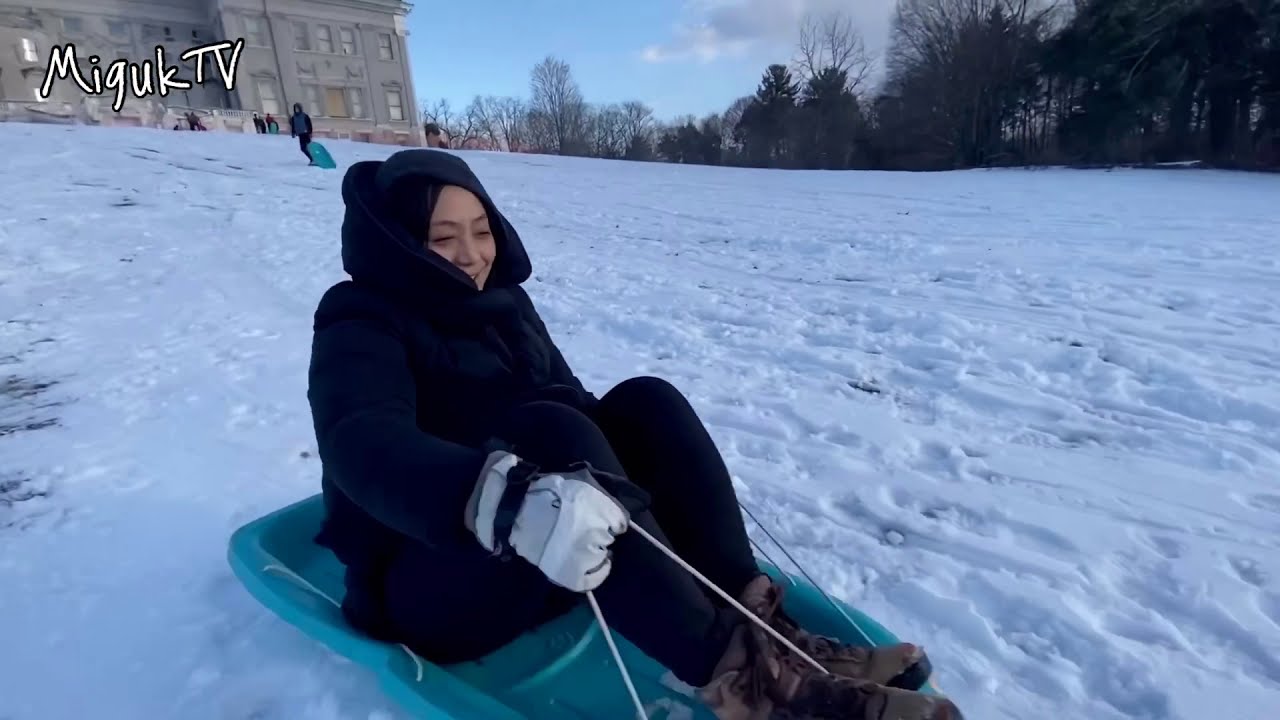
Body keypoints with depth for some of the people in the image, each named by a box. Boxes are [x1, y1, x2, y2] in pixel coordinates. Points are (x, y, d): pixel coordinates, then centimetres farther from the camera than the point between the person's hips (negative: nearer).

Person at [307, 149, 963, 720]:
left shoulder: (503, 301, 8)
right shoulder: (361, 328, -12)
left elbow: (572, 401, 11)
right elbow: (366, 447, -33)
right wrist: (504, 499, -53)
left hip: (556, 563, 6)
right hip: (430, 581, -6)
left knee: (646, 402, -17)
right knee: (549, 432, -35)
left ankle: (754, 622, -23)